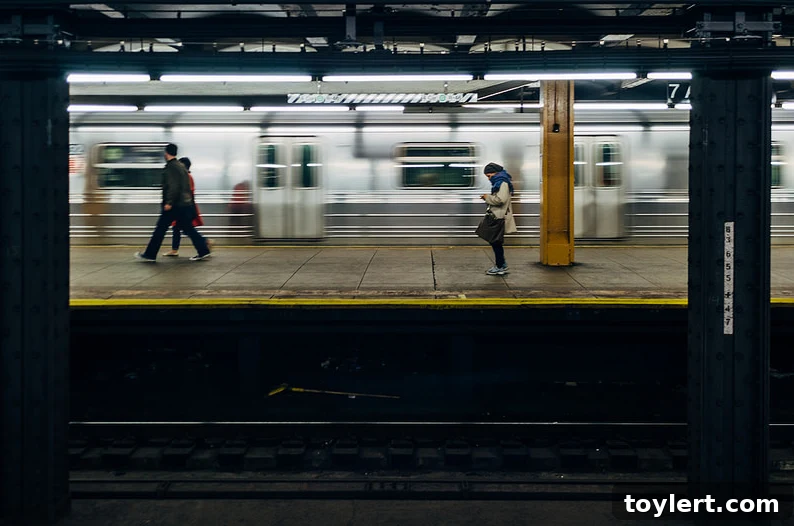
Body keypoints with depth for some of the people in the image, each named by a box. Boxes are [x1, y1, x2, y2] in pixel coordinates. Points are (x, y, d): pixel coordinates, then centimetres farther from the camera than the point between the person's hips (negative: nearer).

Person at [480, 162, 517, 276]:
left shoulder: (502, 182, -15)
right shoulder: (499, 182, 17)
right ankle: (502, 265, 22)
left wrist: (488, 197, -13)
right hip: (497, 216, 10)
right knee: (496, 242, 15)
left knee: (496, 242, -5)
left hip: (500, 217, -10)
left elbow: (501, 199, -25)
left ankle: (500, 267, 0)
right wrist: (488, 198, 8)